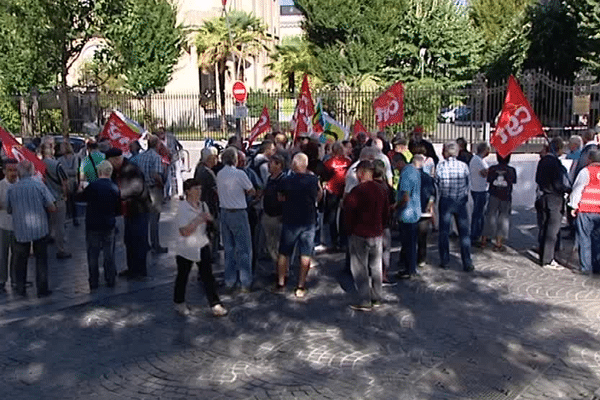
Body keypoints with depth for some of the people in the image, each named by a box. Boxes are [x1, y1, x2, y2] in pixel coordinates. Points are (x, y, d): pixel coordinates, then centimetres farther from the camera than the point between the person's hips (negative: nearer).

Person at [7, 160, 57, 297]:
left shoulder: (12, 189, -3)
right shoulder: (39, 185, -9)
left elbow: (9, 210, 8)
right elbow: (52, 208, -7)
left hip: (20, 230, 1)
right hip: (40, 229, -1)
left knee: (20, 260, 16)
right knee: (41, 259, 9)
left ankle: (20, 289, 22)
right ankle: (42, 289, 12)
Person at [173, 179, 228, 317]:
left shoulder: (203, 205, 3)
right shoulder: (183, 208, -16)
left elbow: (208, 223, 20)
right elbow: (184, 232, -23)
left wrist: (209, 219, -4)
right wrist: (198, 219, -26)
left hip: (202, 245, 5)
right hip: (186, 248, -4)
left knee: (207, 275, 2)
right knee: (183, 276, 12)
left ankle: (215, 304, 6)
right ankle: (179, 303, 31)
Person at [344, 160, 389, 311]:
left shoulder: (357, 191, -18)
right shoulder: (381, 190, 4)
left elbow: (349, 211, -14)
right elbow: (386, 211, 11)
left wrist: (350, 229, 1)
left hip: (359, 235, -6)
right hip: (377, 234, 6)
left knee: (360, 268, 2)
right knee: (375, 266, 15)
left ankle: (364, 301, 1)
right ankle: (377, 297, 25)